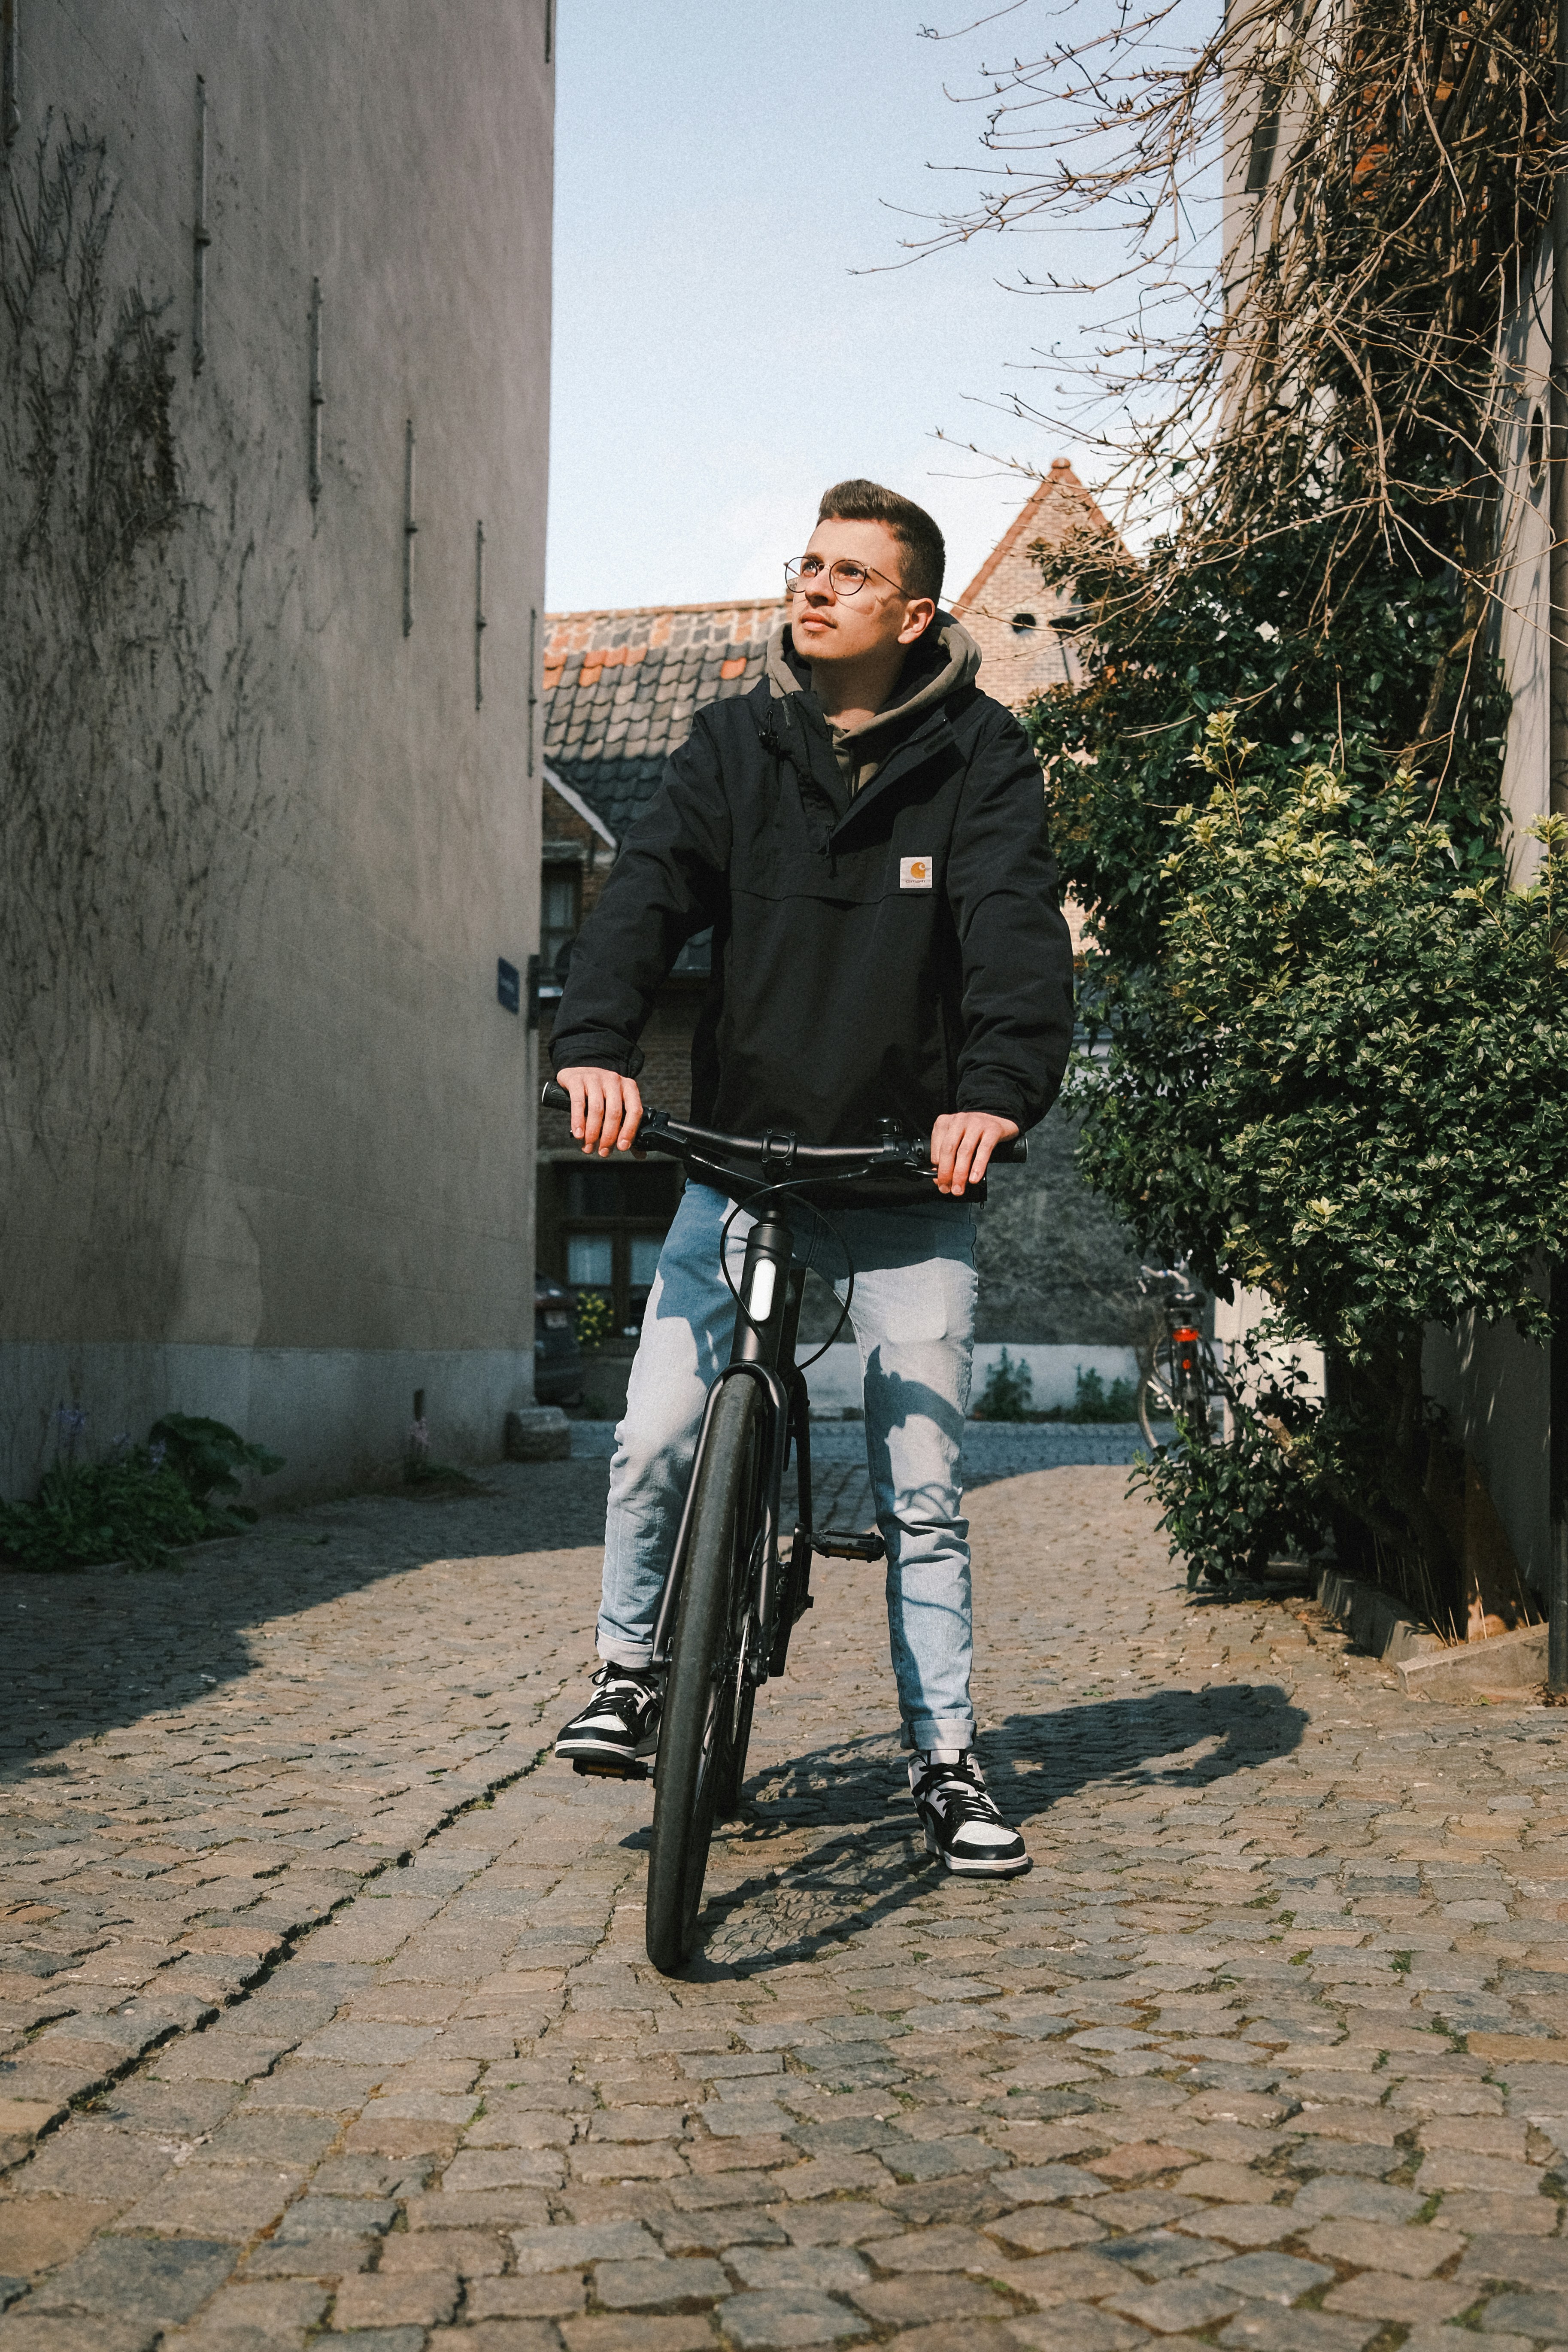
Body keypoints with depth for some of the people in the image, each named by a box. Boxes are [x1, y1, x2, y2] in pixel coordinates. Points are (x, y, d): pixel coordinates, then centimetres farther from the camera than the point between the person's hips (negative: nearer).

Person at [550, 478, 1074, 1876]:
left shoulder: (979, 755, -2)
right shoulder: (738, 740, 4)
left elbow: (1018, 926, -15)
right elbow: (654, 884, -9)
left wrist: (999, 1089, -33)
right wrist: (598, 1040, -28)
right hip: (740, 1151, 2)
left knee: (923, 1489, 3)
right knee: (655, 1443, -7)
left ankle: (946, 1757, 19)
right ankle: (632, 1669, 20)